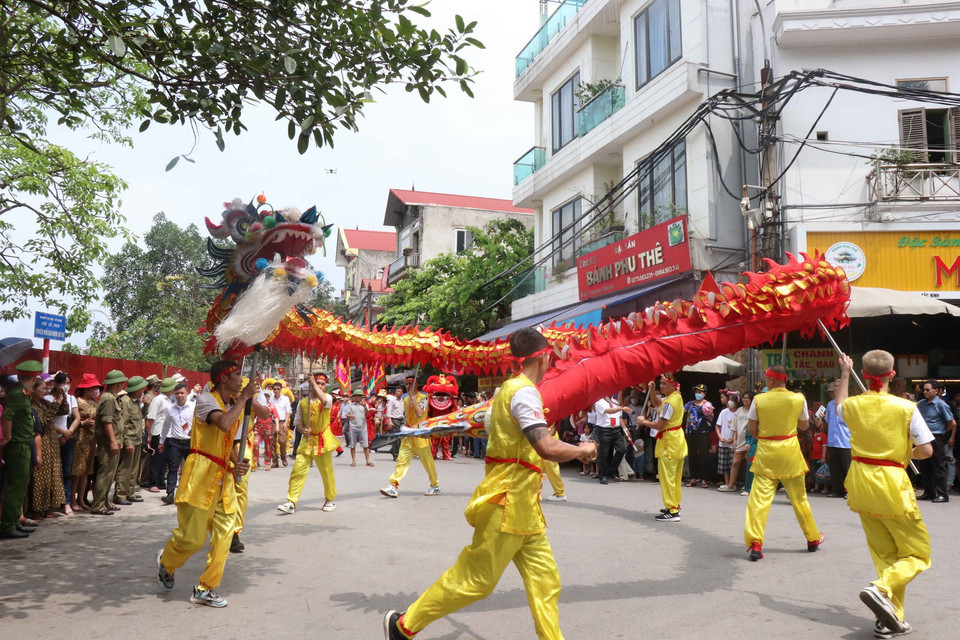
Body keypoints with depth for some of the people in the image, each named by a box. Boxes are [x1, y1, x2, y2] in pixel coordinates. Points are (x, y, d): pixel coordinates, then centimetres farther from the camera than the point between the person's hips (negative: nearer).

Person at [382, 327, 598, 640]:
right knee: (474, 580, 1)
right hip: (508, 502, -10)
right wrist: (583, 450, -11)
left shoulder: (511, 388, 14)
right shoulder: (524, 391, -18)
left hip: (522, 504, 10)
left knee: (545, 580, 9)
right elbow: (547, 449, -30)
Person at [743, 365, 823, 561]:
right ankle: (813, 539, 31)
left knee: (759, 498, -2)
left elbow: (751, 429, -3)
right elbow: (805, 425, 10)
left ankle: (755, 543, -10)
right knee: (799, 497, 16)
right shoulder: (798, 399, -4)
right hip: (790, 452, 2)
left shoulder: (759, 400, -7)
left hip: (765, 453, -2)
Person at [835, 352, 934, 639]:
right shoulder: (906, 408, -14)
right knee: (917, 553, 9)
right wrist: (906, 454, 9)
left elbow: (839, 407, 24)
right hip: (892, 485, -5)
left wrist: (845, 374, 33)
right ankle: (881, 588, -17)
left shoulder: (854, 405, -1)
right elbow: (926, 450, -12)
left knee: (884, 553, 15)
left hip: (861, 484, 5)